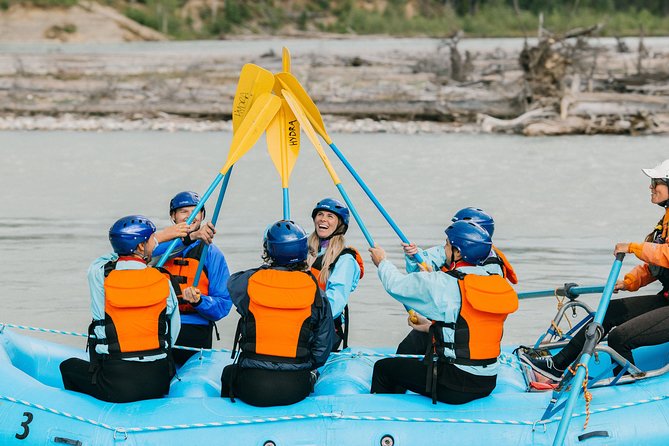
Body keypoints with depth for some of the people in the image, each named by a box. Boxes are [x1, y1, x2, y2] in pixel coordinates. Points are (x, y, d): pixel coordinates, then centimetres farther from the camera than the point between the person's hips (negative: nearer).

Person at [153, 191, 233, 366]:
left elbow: (223, 305, 2)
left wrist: (198, 301, -18)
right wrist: (190, 237, -26)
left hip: (195, 334, 0)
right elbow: (151, 251, -16)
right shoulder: (163, 244, 12)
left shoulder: (212, 254, 10)